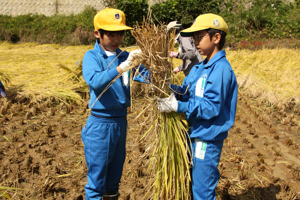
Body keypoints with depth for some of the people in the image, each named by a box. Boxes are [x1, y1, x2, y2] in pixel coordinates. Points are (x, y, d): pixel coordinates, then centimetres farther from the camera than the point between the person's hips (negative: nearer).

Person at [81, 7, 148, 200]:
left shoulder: (125, 56, 3)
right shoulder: (92, 56, -9)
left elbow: (145, 76, -7)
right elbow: (95, 81, -28)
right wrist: (121, 67, -39)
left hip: (121, 121, 5)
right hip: (100, 124, -4)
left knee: (116, 171, 18)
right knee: (97, 175, 5)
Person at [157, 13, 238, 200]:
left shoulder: (221, 69, -19)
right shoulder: (200, 67, 9)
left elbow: (211, 107, -24)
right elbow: (186, 92, 9)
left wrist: (178, 106, -23)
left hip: (207, 140, -9)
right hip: (195, 136, 9)